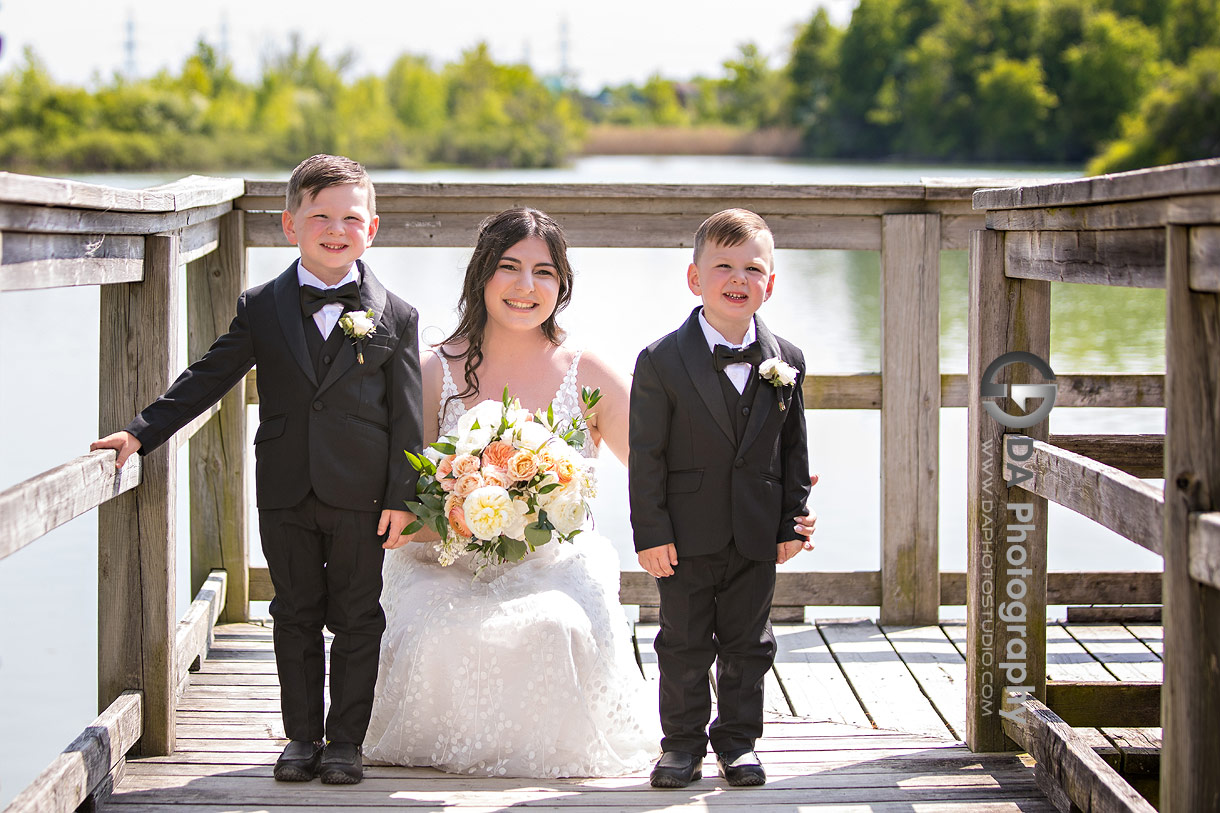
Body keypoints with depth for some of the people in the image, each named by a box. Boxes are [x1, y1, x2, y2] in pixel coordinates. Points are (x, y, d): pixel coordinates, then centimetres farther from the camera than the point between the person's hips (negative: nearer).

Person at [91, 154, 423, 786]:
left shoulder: (395, 317, -1)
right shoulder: (261, 309, 4)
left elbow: (406, 415, -2)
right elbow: (207, 379, 5)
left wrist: (401, 496, -6)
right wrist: (143, 431, -2)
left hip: (361, 497, -2)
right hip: (286, 496, 2)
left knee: (356, 621, 5)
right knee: (296, 617, 10)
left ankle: (346, 740, 16)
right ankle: (302, 737, 19)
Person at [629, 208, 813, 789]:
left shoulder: (786, 362, 0)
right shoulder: (661, 362, -9)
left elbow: (794, 451, 7)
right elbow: (646, 454, -8)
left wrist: (793, 523, 4)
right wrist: (650, 532, -11)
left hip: (756, 538, 2)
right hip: (686, 536, -2)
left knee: (748, 646, 11)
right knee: (684, 646, 8)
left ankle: (739, 740, 24)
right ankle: (683, 742, 21)